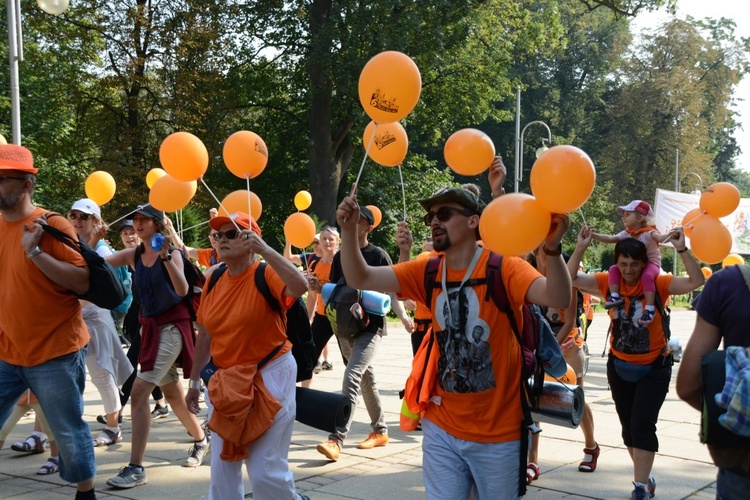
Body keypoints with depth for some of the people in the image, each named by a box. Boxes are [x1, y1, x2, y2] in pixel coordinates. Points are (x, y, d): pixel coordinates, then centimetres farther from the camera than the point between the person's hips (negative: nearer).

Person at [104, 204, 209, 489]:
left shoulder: (172, 253, -12)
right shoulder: (133, 255, 4)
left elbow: (182, 290, -27)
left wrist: (166, 258, -36)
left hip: (173, 326, -7)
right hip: (150, 327, 7)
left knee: (139, 392, -17)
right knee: (172, 393, 18)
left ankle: (136, 468, -15)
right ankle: (201, 441, 41)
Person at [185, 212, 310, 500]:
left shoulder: (266, 275, -14)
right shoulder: (214, 280, 3)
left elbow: (300, 286, -37)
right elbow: (205, 334, 12)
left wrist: (265, 250, -36)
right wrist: (194, 381, 16)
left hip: (270, 375, -6)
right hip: (226, 381, 6)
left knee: (265, 471, -4)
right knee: (222, 466, 13)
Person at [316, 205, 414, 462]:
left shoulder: (378, 255, -4)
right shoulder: (340, 256, 10)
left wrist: (403, 316, -20)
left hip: (370, 327, -6)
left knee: (352, 377, -19)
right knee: (366, 379, 16)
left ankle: (336, 439, -23)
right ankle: (380, 431, 30)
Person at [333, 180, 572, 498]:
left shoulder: (503, 267, -12)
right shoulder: (427, 272, 1)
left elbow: (558, 299, -28)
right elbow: (359, 278, -3)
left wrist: (552, 249, -46)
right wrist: (349, 230, -19)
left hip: (498, 433, -3)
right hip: (441, 429, 3)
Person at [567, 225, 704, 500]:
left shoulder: (658, 283, -14)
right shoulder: (609, 282, -7)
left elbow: (696, 282, -23)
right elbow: (571, 278, -11)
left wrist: (682, 250, -34)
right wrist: (581, 248, -24)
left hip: (654, 367, -4)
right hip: (620, 366, 4)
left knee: (642, 424, -11)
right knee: (628, 425, 13)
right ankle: (644, 477, 31)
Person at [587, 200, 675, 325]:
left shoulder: (648, 232, -16)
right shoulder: (626, 234, 4)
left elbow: (660, 238, -35)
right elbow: (610, 239, -1)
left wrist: (669, 235, -58)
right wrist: (593, 235, -13)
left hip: (651, 263, -7)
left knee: (647, 276, -38)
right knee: (613, 269, -12)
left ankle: (649, 309, -38)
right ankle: (614, 296, -18)